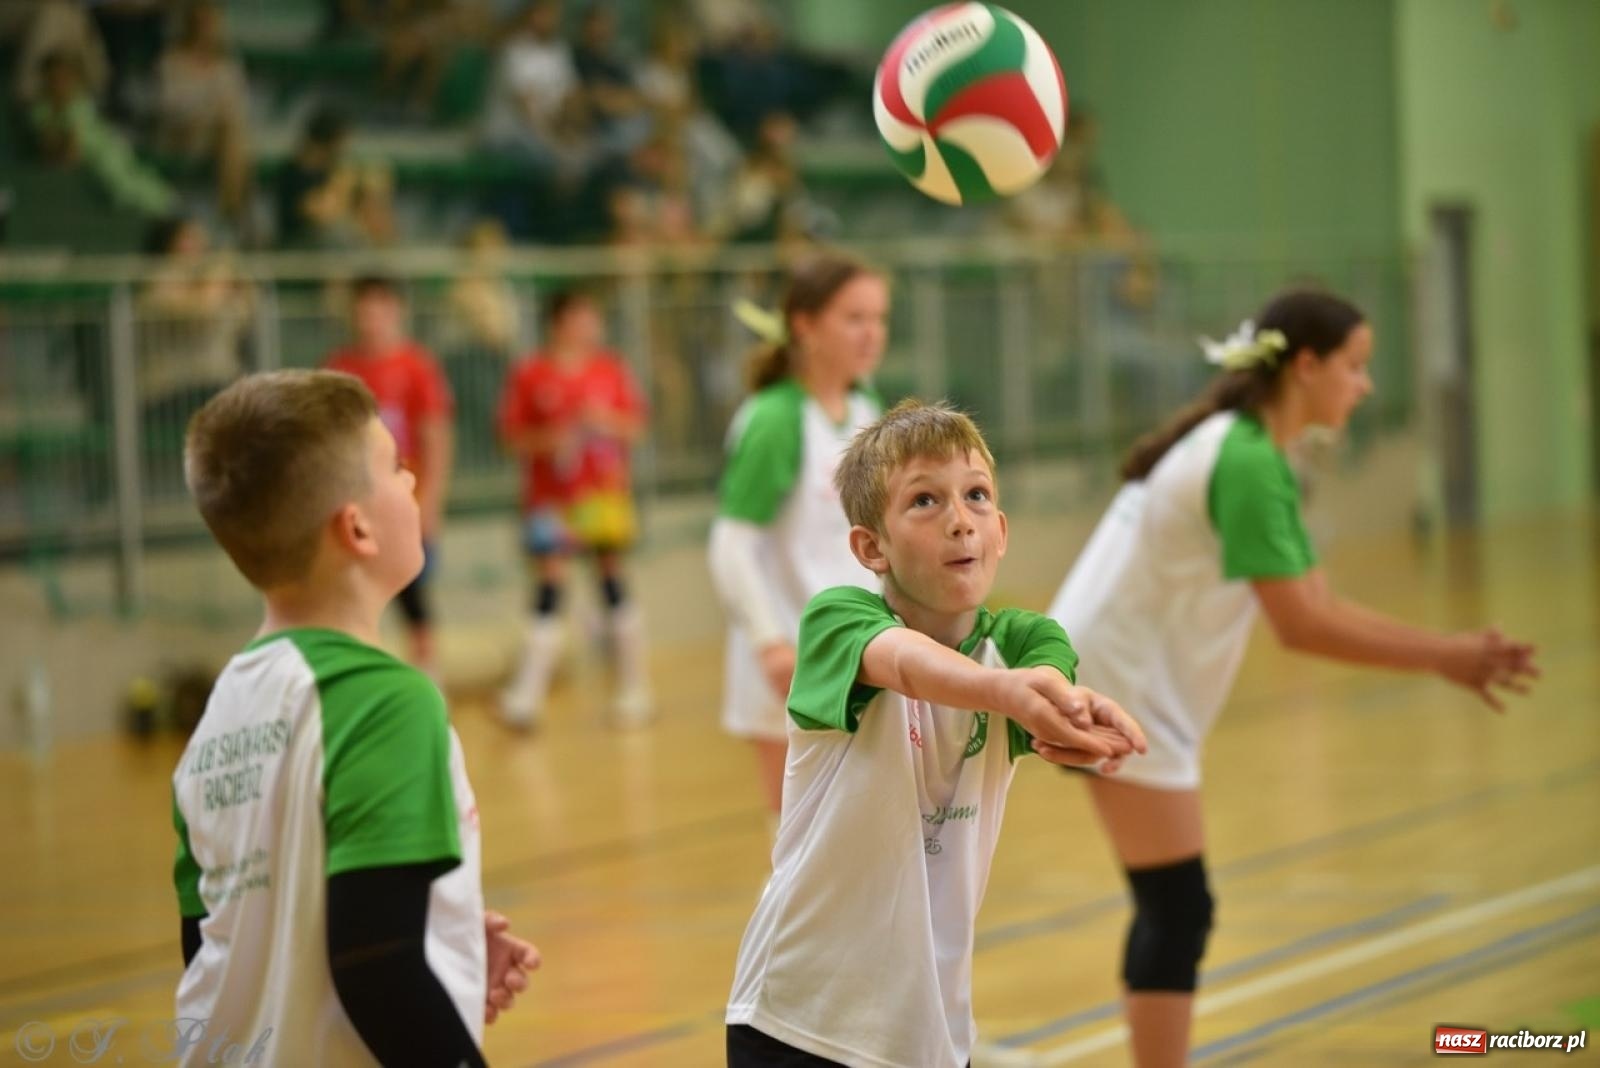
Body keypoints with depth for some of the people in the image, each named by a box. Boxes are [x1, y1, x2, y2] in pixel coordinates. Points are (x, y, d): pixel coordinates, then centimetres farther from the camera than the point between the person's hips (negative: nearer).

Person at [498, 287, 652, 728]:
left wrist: (605, 420, -15)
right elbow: (513, 435, -2)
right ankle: (528, 691, -3)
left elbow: (634, 428, 4)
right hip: (550, 497, -2)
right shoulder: (530, 374, -4)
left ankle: (634, 687, 13)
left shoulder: (611, 369, 3)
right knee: (548, 587, -6)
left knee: (614, 580, 5)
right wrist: (549, 440, -19)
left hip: (606, 493, 2)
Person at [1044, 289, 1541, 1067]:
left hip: (1127, 683, 10)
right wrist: (1441, 658, -19)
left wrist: (1446, 653, 2)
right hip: (1118, 688, -10)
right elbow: (1300, 626, -24)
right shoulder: (1248, 462, -20)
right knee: (1177, 911, -7)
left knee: (1173, 911, 13)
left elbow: (1319, 607, 10)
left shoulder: (1244, 449, 11)